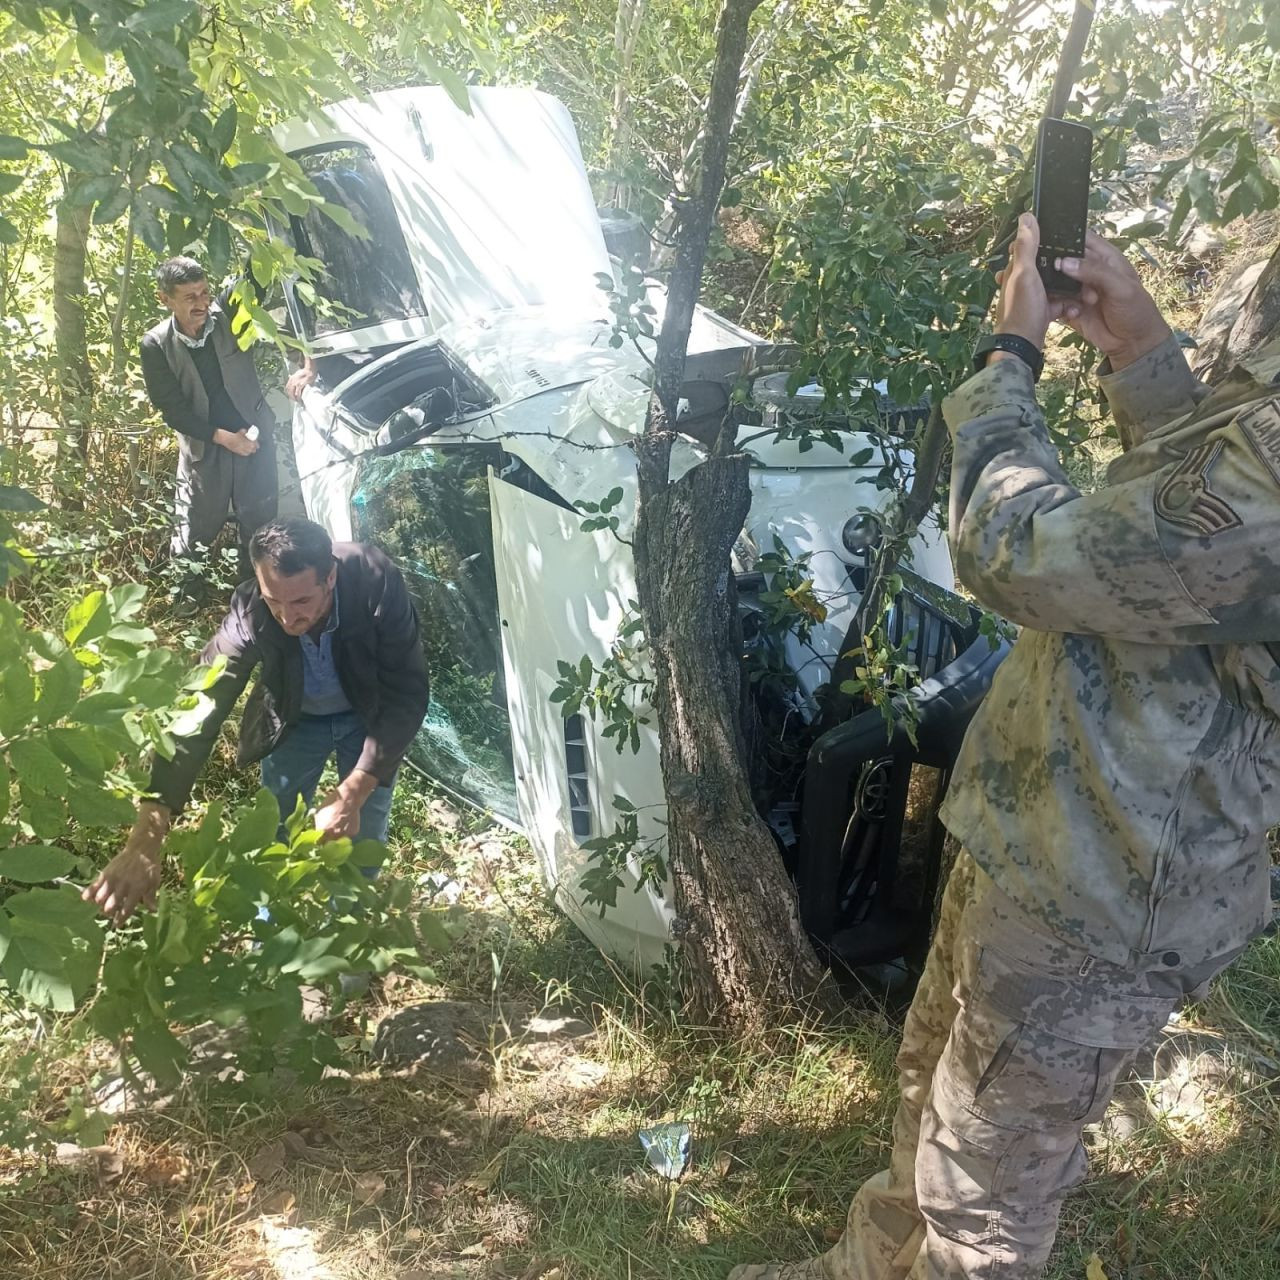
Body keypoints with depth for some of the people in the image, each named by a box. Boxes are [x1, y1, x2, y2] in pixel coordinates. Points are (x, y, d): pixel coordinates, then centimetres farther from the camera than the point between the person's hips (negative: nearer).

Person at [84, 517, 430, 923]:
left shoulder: (376, 581, -38)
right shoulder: (250, 613, -34)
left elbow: (408, 694, -32)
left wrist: (351, 794, -41)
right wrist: (146, 840, -47)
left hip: (371, 715, -1)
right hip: (294, 720, 1)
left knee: (362, 841, 6)